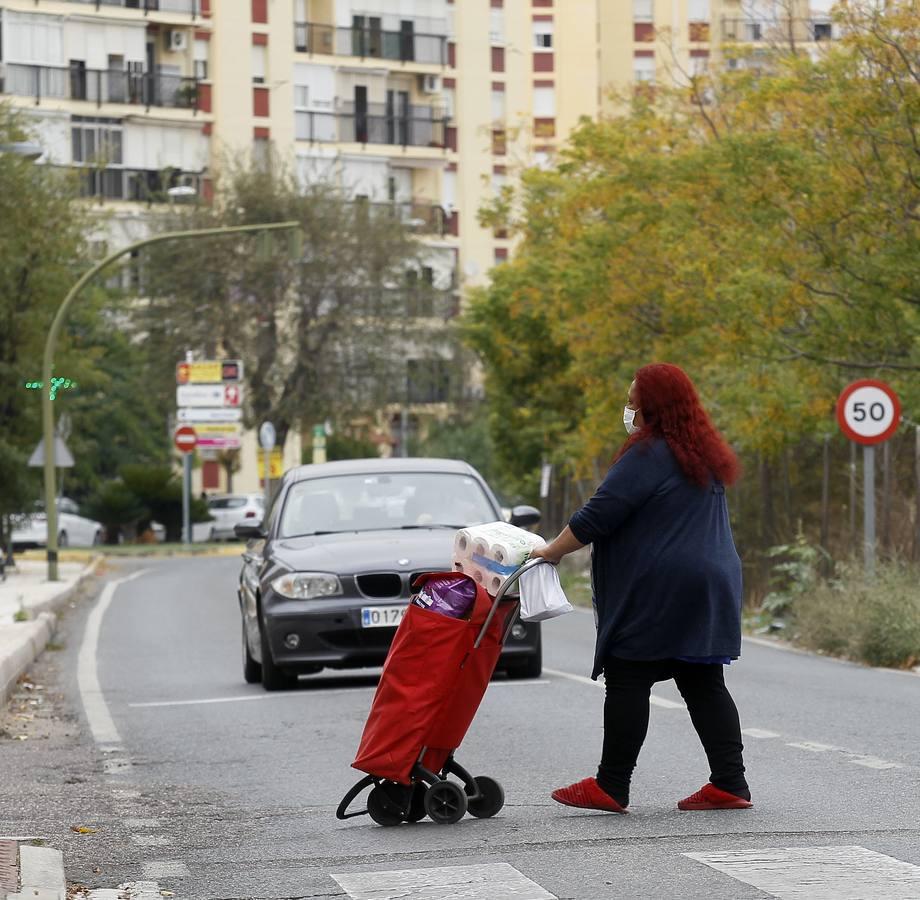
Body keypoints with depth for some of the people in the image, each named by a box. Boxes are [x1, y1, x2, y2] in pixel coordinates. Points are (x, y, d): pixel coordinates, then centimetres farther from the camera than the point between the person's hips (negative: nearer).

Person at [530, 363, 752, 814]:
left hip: (654, 590, -9)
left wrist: (553, 551, -4)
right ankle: (729, 782, 3)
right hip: (710, 585, 9)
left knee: (628, 682, -3)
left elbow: (598, 515, -14)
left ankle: (610, 786, 0)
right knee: (703, 684, 8)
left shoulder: (648, 455, -12)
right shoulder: (705, 454, 17)